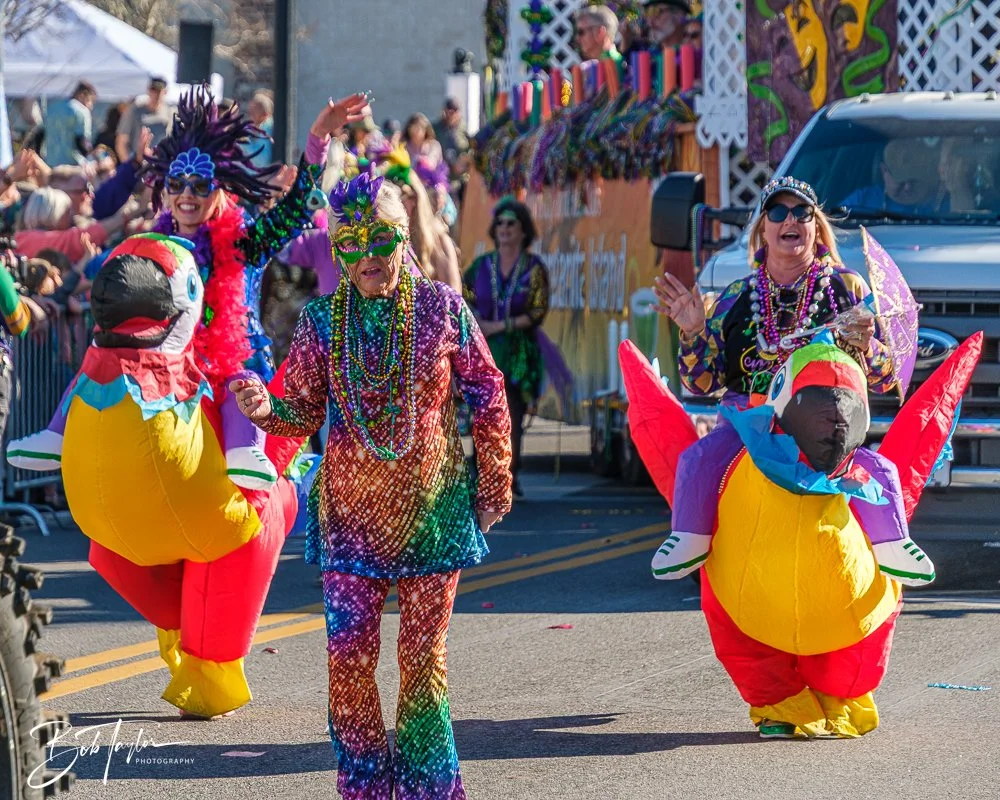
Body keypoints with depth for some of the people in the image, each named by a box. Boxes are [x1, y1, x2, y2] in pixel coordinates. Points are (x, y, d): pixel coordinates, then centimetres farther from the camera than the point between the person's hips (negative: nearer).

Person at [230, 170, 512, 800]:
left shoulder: (443, 310, -4)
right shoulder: (323, 320, 0)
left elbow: (488, 397, 4)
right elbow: (305, 412, 2)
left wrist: (494, 483, 5)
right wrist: (266, 408, -20)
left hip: (432, 508, -1)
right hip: (351, 510, 1)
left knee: (423, 655, 4)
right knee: (349, 653, -6)